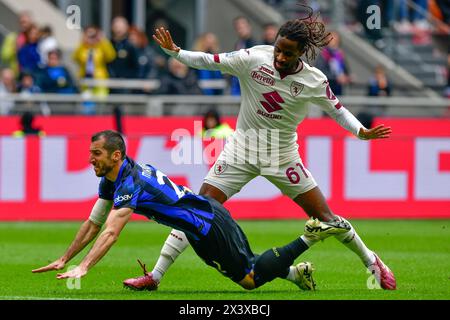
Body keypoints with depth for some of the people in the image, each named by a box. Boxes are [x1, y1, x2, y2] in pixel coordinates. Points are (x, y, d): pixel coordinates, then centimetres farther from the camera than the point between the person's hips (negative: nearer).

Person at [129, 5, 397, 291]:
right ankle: (155, 277, -4)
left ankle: (372, 261, 27)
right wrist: (174, 51, -27)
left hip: (283, 156, 0)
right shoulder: (253, 59, -16)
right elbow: (209, 61, -13)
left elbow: (337, 109, 1)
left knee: (324, 217, 3)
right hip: (242, 149, 0)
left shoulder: (314, 80, -13)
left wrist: (362, 132, -14)